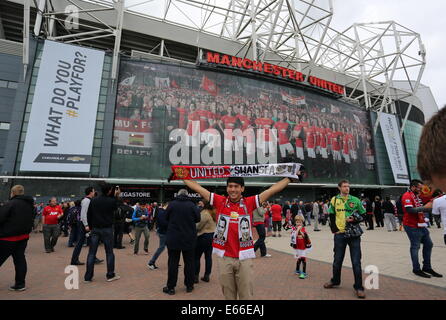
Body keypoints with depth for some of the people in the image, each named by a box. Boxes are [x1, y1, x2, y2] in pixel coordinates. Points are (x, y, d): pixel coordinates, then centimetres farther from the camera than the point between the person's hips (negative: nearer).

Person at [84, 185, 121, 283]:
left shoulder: (93, 200, 1)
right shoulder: (112, 201, -11)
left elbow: (88, 215, 6)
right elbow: (115, 207, 11)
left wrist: (91, 227, 14)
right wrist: (116, 196, 14)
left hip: (95, 229, 4)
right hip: (107, 229, -3)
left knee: (91, 253, 9)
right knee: (109, 252, 7)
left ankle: (88, 277, 11)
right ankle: (110, 275, 15)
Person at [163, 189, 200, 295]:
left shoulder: (172, 204, -8)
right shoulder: (192, 205, -9)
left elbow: (166, 218, 5)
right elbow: (198, 219, 0)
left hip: (173, 239, 0)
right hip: (189, 239, 0)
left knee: (173, 263, 10)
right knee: (189, 262, 13)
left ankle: (170, 287, 17)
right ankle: (189, 285, 22)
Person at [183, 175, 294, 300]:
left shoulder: (249, 202, -3)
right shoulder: (220, 201, -2)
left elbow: (272, 190, -3)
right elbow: (197, 187, 0)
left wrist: (289, 177, -2)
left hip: (244, 258, 0)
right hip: (225, 258, 1)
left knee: (246, 295, 11)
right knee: (228, 295, 15)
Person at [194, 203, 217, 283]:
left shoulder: (204, 213, -18)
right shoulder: (213, 213, 5)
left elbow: (198, 226, -15)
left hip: (203, 236, -8)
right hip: (212, 236, 8)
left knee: (196, 257, 4)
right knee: (208, 257, 12)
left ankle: (196, 276, 9)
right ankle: (207, 276, 19)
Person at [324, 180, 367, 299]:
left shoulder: (355, 200, 2)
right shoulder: (334, 200, 3)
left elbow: (363, 215, 7)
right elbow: (331, 216, 8)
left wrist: (355, 219, -12)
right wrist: (334, 229, -1)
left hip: (354, 235, -1)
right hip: (339, 234, 1)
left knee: (356, 261, 1)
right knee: (337, 260, 12)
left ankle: (358, 287, 15)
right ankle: (335, 281, 31)